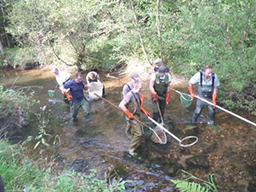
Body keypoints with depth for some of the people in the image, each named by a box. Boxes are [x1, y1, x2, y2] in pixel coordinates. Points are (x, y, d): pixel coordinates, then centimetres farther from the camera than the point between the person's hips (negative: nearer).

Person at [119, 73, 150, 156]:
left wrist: (144, 111, 8)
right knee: (138, 134, -7)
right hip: (132, 118, -8)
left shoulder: (137, 94, 6)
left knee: (134, 133, 20)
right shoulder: (130, 94, -22)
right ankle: (131, 149, 9)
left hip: (137, 117, 8)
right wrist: (129, 114, -23)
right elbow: (121, 105, -26)